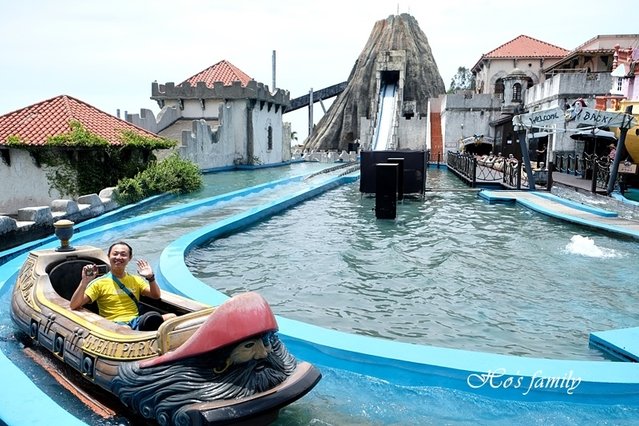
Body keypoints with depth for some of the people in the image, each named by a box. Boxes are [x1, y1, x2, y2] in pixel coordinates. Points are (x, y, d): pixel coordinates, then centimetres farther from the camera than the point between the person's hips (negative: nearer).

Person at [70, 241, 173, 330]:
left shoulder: (136, 279, 20)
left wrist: (150, 278, -7)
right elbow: (74, 306, 1)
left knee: (171, 317, -24)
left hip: (136, 322, 4)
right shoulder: (99, 282, 9)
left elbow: (156, 296, 9)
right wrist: (84, 282, -13)